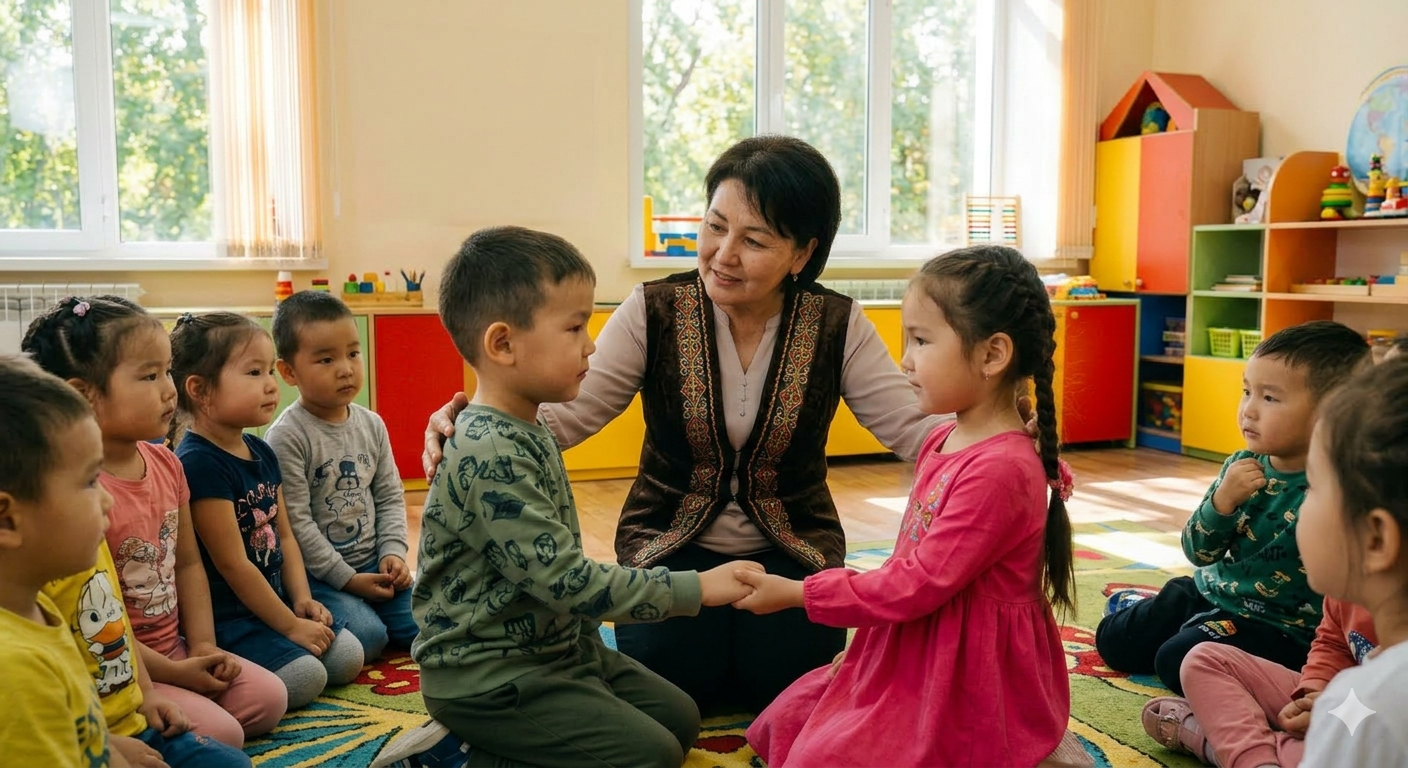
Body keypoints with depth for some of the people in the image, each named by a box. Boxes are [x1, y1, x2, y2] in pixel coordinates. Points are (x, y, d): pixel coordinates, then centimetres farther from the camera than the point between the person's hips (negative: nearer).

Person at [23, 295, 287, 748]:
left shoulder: (166, 464, 2)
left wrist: (202, 645, 1)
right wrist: (172, 673, -15)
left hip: (173, 648, 9)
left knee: (270, 699, 2)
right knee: (221, 734, -18)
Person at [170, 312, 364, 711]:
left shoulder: (261, 452, 9)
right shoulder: (199, 463, -20)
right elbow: (232, 563, -20)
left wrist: (303, 600, 1)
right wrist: (290, 626, -15)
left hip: (275, 601, 9)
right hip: (224, 615, -9)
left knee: (348, 656, 0)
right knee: (305, 676, -22)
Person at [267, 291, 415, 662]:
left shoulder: (371, 425, 5)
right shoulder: (286, 437, -15)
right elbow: (295, 523, -16)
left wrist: (393, 552, -4)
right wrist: (347, 579, -16)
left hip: (372, 564, 6)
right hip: (316, 573, -6)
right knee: (367, 638, -23)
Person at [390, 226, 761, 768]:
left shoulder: (526, 433, 5)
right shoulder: (490, 455, -26)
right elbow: (565, 579, -28)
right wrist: (697, 588, -23)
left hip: (553, 648, 10)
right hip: (487, 677, -10)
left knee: (678, 718, 12)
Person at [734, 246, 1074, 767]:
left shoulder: (999, 469, -26)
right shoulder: (943, 442, 3)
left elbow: (913, 587, -23)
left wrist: (795, 593, -15)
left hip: (969, 681, -9)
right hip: (916, 657, 9)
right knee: (783, 726, 12)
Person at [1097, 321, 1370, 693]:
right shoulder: (1241, 466, -4)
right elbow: (1198, 552, -4)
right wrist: (1222, 501, -21)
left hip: (1277, 625, -6)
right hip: (1208, 592, 6)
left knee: (1179, 659, -26)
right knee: (1113, 639, 13)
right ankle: (1135, 608, 44)